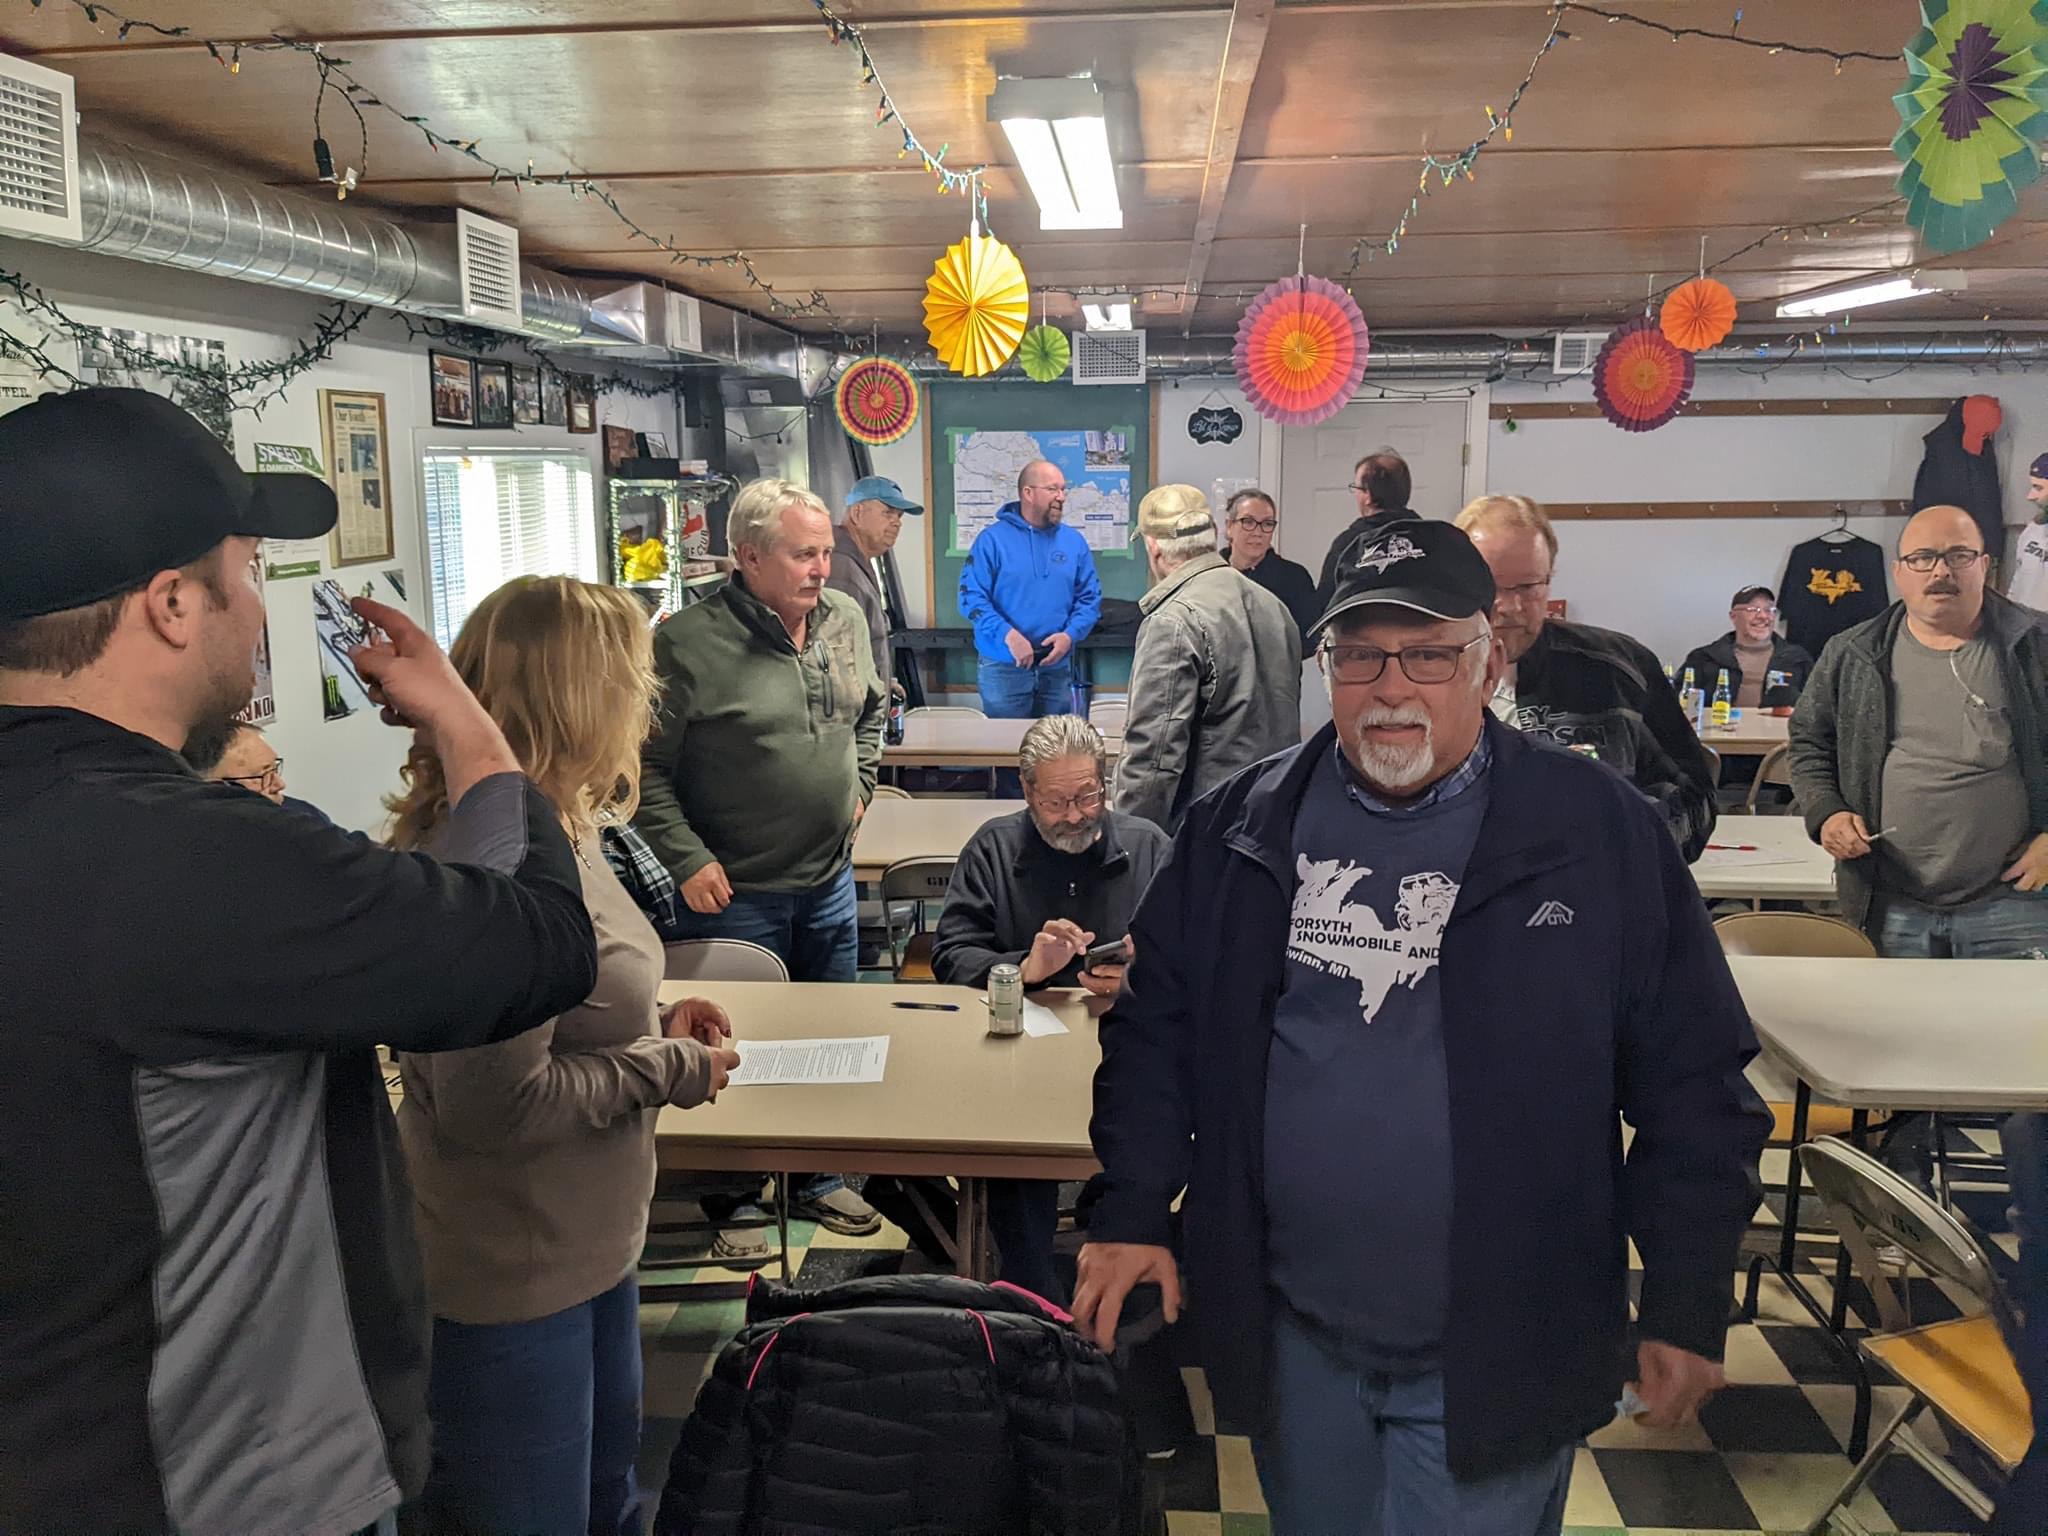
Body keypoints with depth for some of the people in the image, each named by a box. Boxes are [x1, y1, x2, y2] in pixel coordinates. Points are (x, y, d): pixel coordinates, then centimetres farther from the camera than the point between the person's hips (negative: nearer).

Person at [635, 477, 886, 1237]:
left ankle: (819, 1179, 38)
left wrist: (858, 785, 10)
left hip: (829, 882, 6)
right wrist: (687, 860, -17)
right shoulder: (688, 641, -17)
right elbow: (646, 766, -14)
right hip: (732, 892, -6)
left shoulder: (846, 619, 2)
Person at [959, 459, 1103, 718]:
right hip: (1003, 666, -4)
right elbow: (972, 596, -11)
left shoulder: (1074, 541, 7)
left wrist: (1070, 635, -10)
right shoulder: (993, 539, -5)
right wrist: (1008, 635, -22)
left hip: (1057, 666, 4)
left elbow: (1089, 597, 8)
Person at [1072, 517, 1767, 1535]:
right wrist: (1131, 1212, -2)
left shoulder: (1599, 832, -10)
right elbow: (1156, 1027, 5)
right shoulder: (1242, 829, -1)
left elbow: (1692, 1081, -5)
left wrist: (1687, 1307, -4)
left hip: (1494, 1362, -3)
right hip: (1290, 1339, 4)